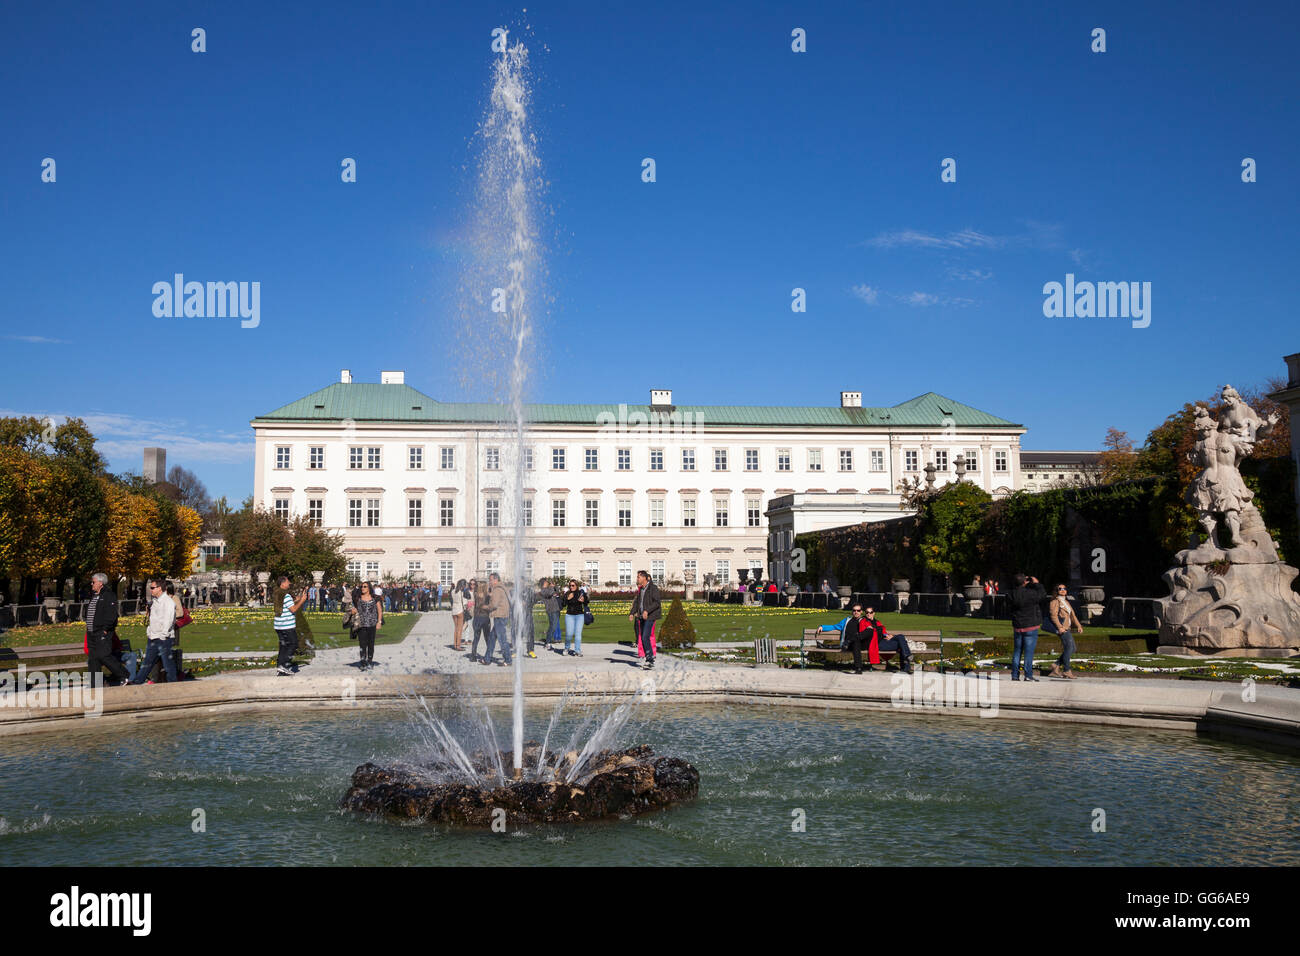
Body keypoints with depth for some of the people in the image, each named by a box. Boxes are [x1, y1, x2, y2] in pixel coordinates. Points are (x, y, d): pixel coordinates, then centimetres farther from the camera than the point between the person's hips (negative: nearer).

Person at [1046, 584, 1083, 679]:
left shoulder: (1066, 602, 22)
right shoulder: (1055, 601, -5)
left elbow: (1072, 615, 23)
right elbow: (1053, 615, -15)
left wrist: (1078, 625, 11)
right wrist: (1060, 627, -25)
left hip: (1066, 628, 9)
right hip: (1061, 628, -9)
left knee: (1072, 649, 6)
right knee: (1069, 647, -12)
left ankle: (1056, 665, 12)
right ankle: (1066, 671, -7)